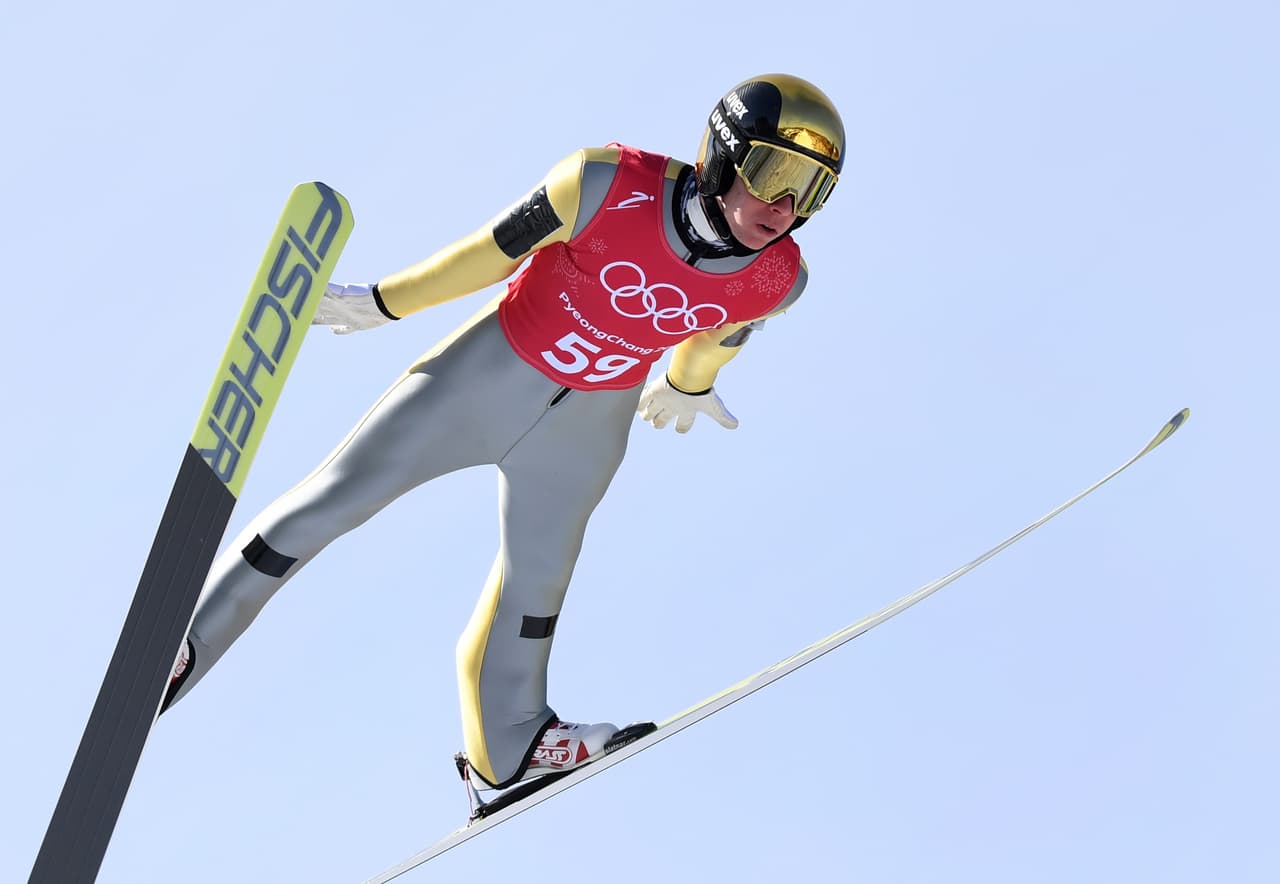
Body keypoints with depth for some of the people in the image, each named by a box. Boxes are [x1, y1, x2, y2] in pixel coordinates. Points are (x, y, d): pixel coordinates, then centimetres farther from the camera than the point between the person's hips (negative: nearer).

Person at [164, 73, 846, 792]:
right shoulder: (611, 185, -29)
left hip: (590, 423, 3)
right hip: (494, 369, -3)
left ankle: (508, 742, 41)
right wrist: (383, 303, -5)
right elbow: (496, 249, -16)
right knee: (333, 500, 0)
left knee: (537, 579, 18)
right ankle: (182, 646, 15)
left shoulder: (778, 280, -17)